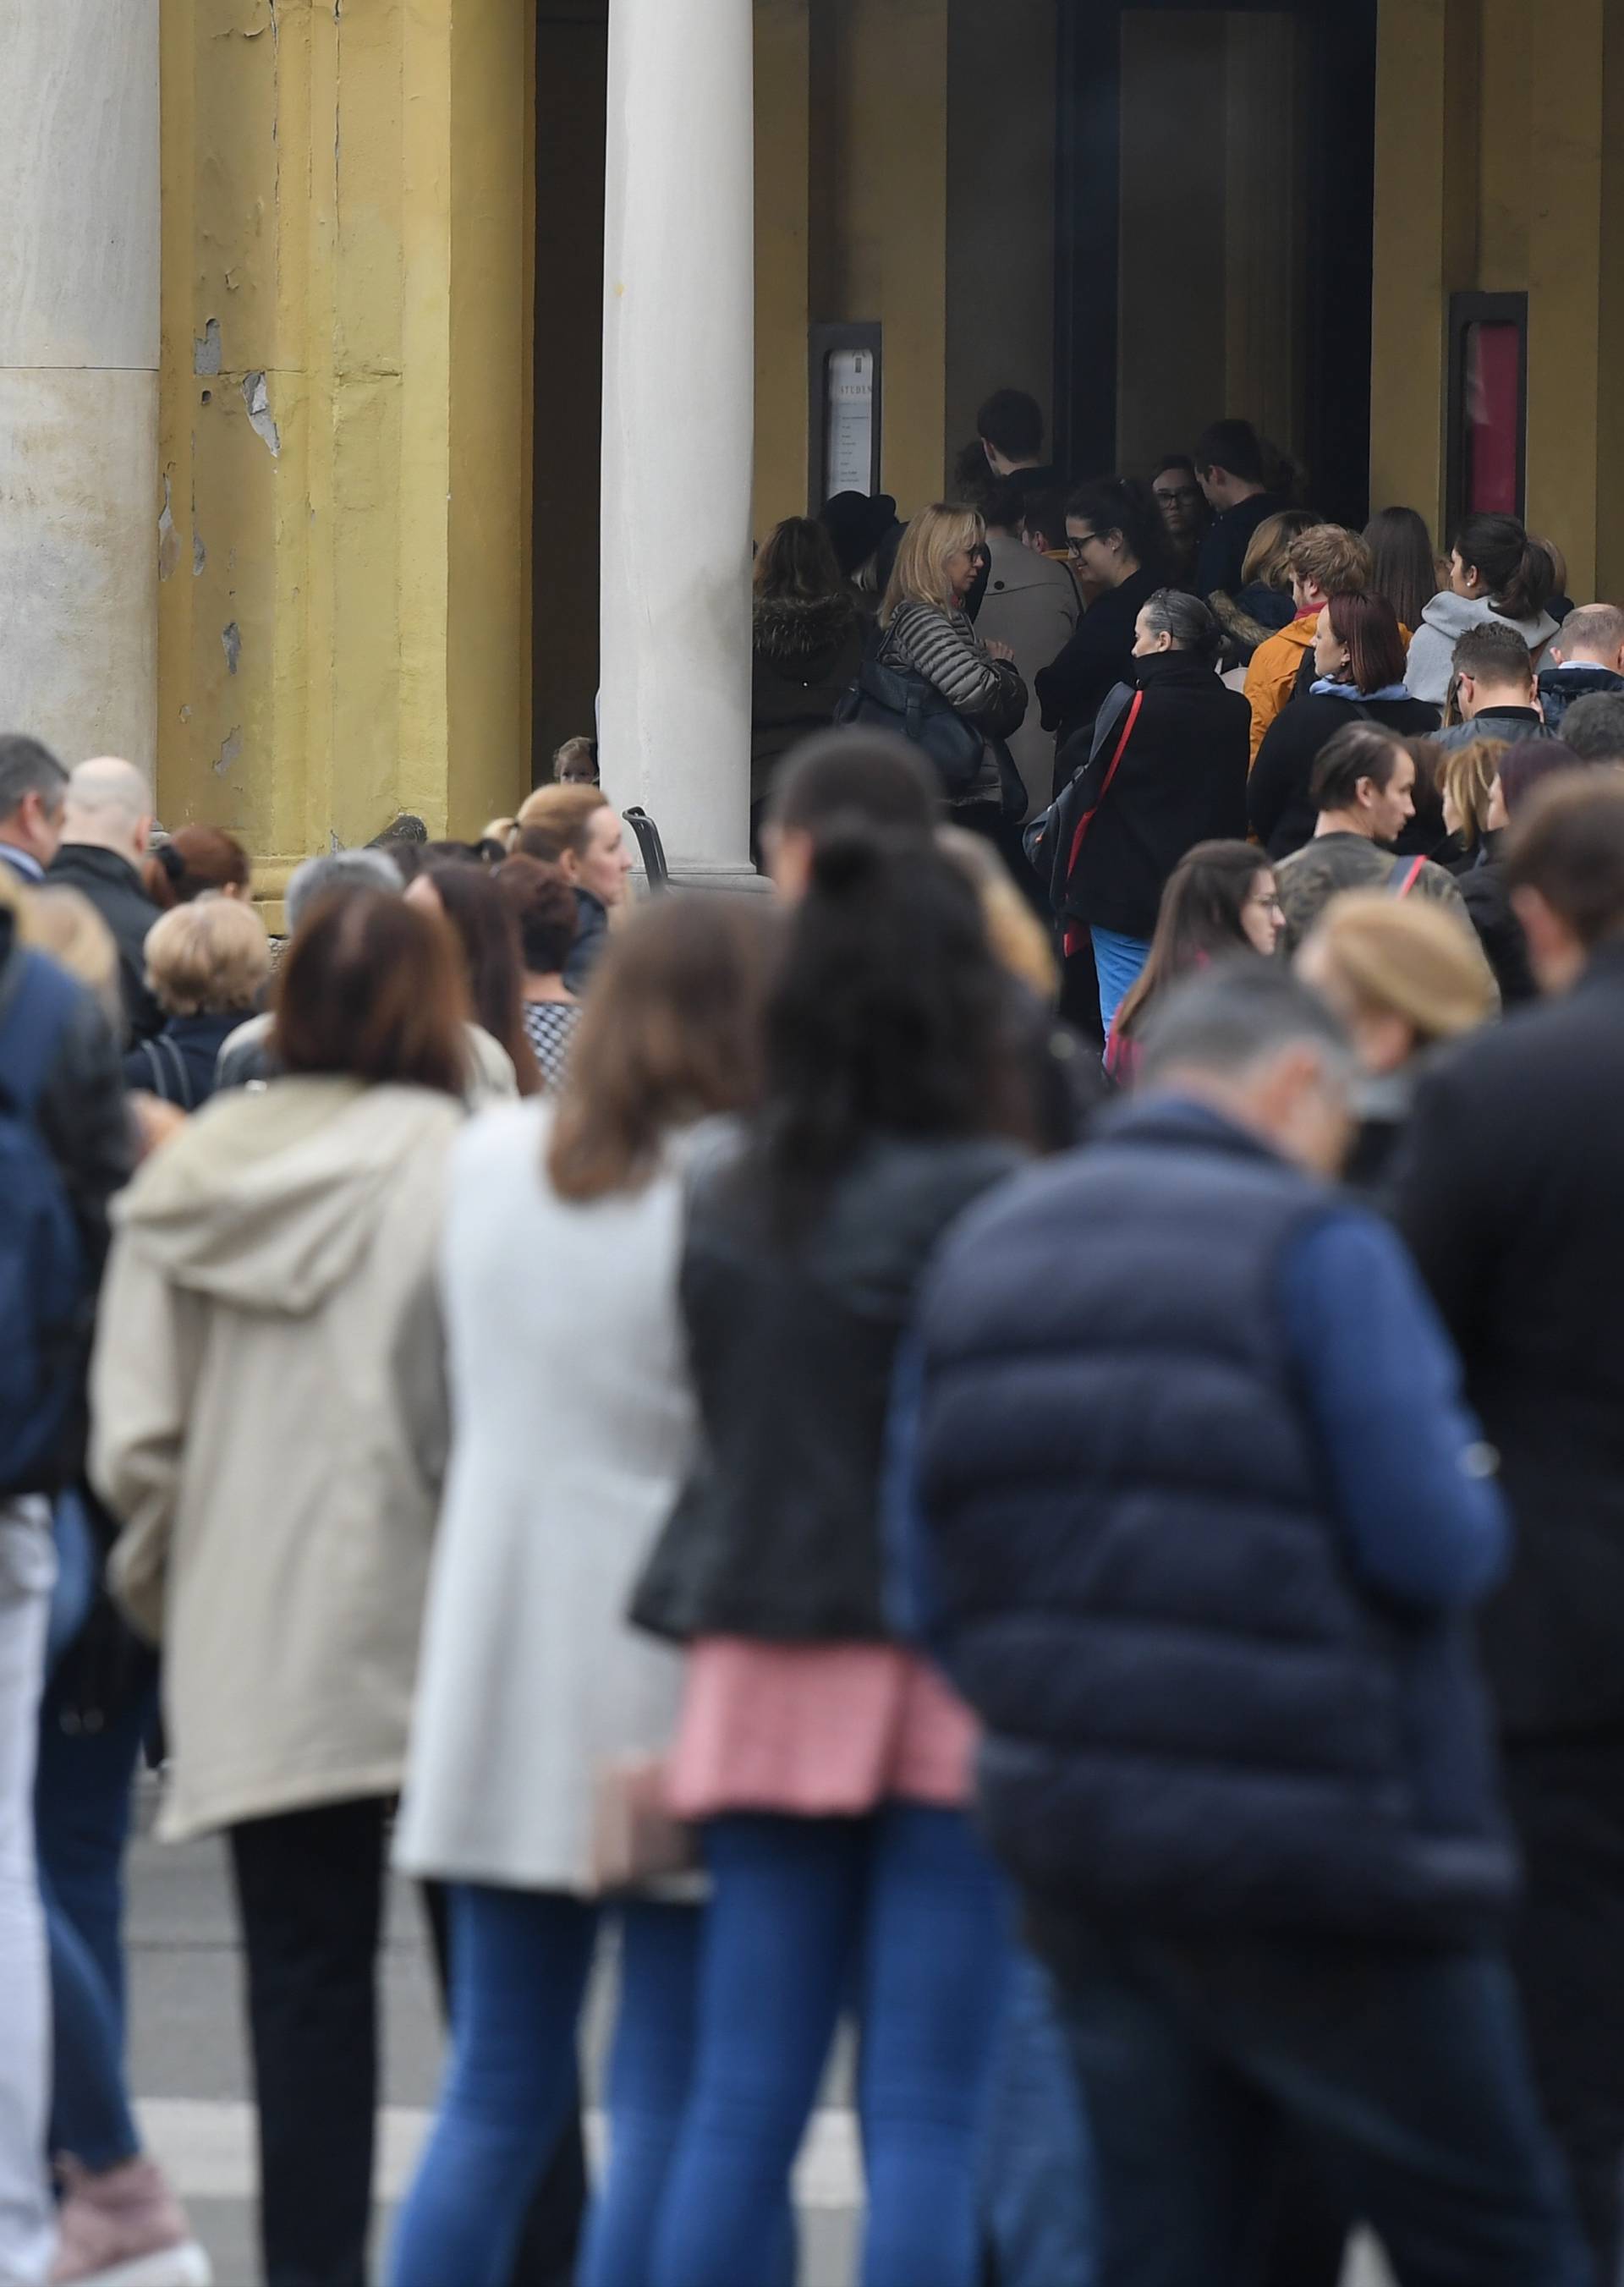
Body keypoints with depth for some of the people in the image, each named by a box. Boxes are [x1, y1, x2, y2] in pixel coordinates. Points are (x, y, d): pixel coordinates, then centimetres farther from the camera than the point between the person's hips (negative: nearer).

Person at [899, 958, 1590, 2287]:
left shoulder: (978, 1256, 10)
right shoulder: (1315, 1251, -10)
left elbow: (928, 1580, 9)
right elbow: (1434, 1547, -14)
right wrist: (1477, 1497, 7)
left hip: (1069, 1838, 6)